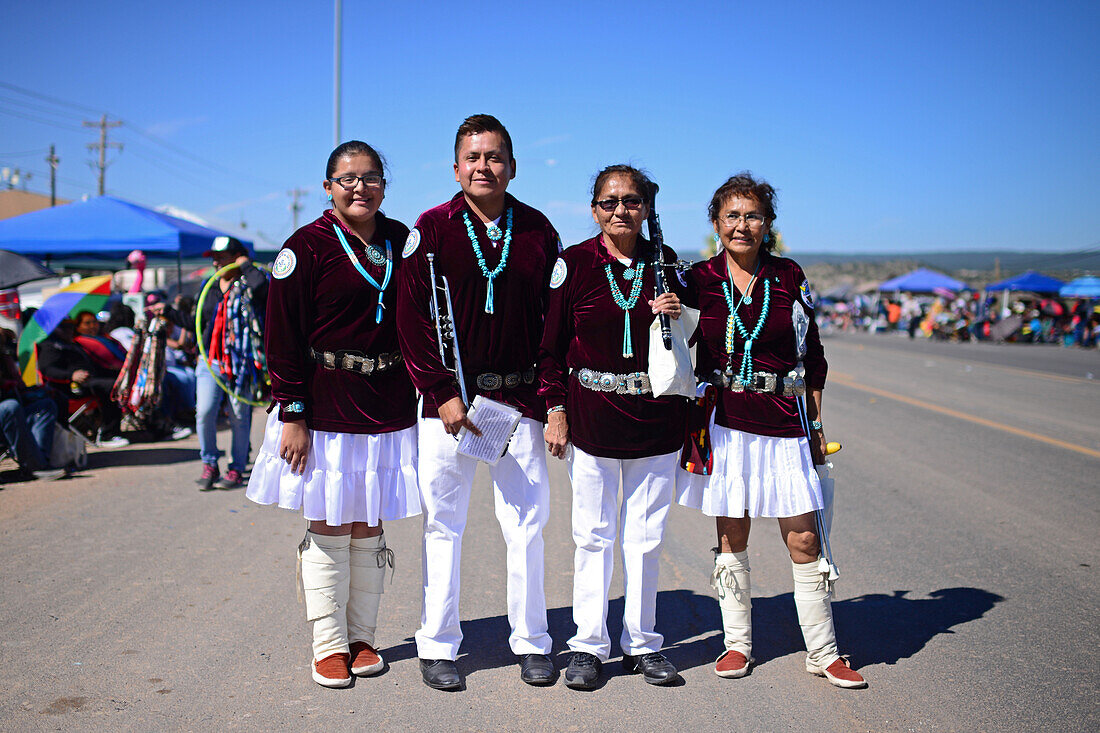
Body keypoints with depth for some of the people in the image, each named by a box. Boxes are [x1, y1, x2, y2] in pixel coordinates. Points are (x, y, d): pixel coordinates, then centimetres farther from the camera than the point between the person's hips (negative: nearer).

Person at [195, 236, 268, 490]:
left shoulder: (247, 286, -2)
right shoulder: (209, 288, 16)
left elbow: (262, 285, -29)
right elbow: (197, 324, 25)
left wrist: (246, 265, -11)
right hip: (210, 361, 4)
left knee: (239, 417, 2)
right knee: (204, 411, -9)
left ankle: (237, 469, 16)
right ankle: (209, 465, 8)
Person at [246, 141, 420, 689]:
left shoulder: (401, 241, 8)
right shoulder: (306, 248, -6)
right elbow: (284, 337, -7)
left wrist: (424, 393, 10)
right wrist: (292, 414, -12)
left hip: (387, 406, 4)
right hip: (324, 407, -4)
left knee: (368, 527, 10)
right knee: (329, 526, 2)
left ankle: (362, 637, 22)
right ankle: (329, 645, 14)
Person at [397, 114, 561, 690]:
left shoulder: (537, 230, 6)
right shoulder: (432, 228, 0)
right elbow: (412, 318, -3)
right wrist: (441, 394, -10)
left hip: (519, 399, 2)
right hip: (448, 398, -1)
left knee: (527, 522, 5)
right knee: (444, 523, 5)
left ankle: (531, 642, 19)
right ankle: (437, 647, 17)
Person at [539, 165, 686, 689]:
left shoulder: (664, 262, 7)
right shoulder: (574, 263, -1)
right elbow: (552, 343, 1)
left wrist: (678, 316, -5)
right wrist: (556, 409, -4)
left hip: (655, 414, 2)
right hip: (591, 414, -2)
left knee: (646, 536, 7)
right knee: (593, 534, 3)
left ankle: (641, 644, 20)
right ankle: (588, 645, 14)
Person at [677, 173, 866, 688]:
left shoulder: (789, 276, 3)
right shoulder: (700, 279, 1)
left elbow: (813, 355, 8)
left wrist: (815, 423, 6)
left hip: (783, 421, 0)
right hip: (723, 419, 0)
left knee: (803, 539, 1)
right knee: (731, 535, 8)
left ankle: (823, 653, 14)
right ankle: (737, 643, 22)